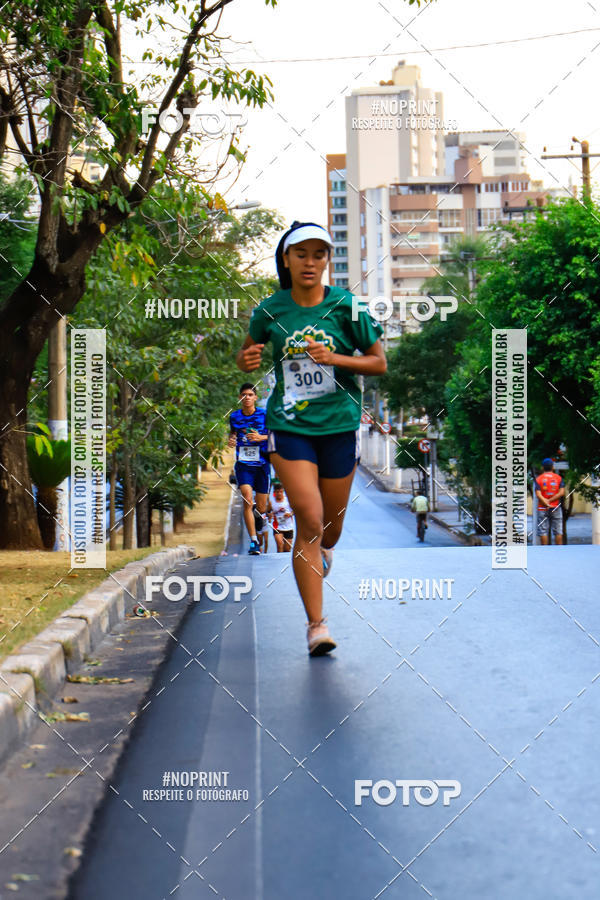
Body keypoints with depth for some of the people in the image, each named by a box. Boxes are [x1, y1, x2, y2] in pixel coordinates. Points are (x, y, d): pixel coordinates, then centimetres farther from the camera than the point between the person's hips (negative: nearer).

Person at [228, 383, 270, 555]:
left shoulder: (264, 415, -2)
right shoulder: (234, 416, 5)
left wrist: (261, 437, -16)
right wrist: (231, 439, 1)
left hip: (261, 464, 0)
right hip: (243, 464, 0)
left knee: (261, 508, 6)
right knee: (247, 501, -20)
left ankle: (259, 533, 37)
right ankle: (253, 541, -19)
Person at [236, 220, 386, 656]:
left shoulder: (346, 306, -4)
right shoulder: (269, 310, 0)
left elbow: (379, 363, 1)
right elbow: (247, 351, 17)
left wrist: (334, 358, -15)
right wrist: (246, 360, -7)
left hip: (339, 424, 1)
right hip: (289, 426, -1)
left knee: (331, 527, 12)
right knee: (309, 519, -14)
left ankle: (321, 552, 51)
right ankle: (316, 624, -8)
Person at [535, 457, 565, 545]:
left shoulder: (538, 479, -1)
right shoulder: (558, 478, 2)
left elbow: (538, 495, -12)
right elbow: (561, 493, -8)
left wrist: (546, 503, -11)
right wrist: (550, 501, -8)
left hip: (542, 508, -1)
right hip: (556, 508, 1)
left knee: (543, 531, 1)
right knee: (558, 531, 4)